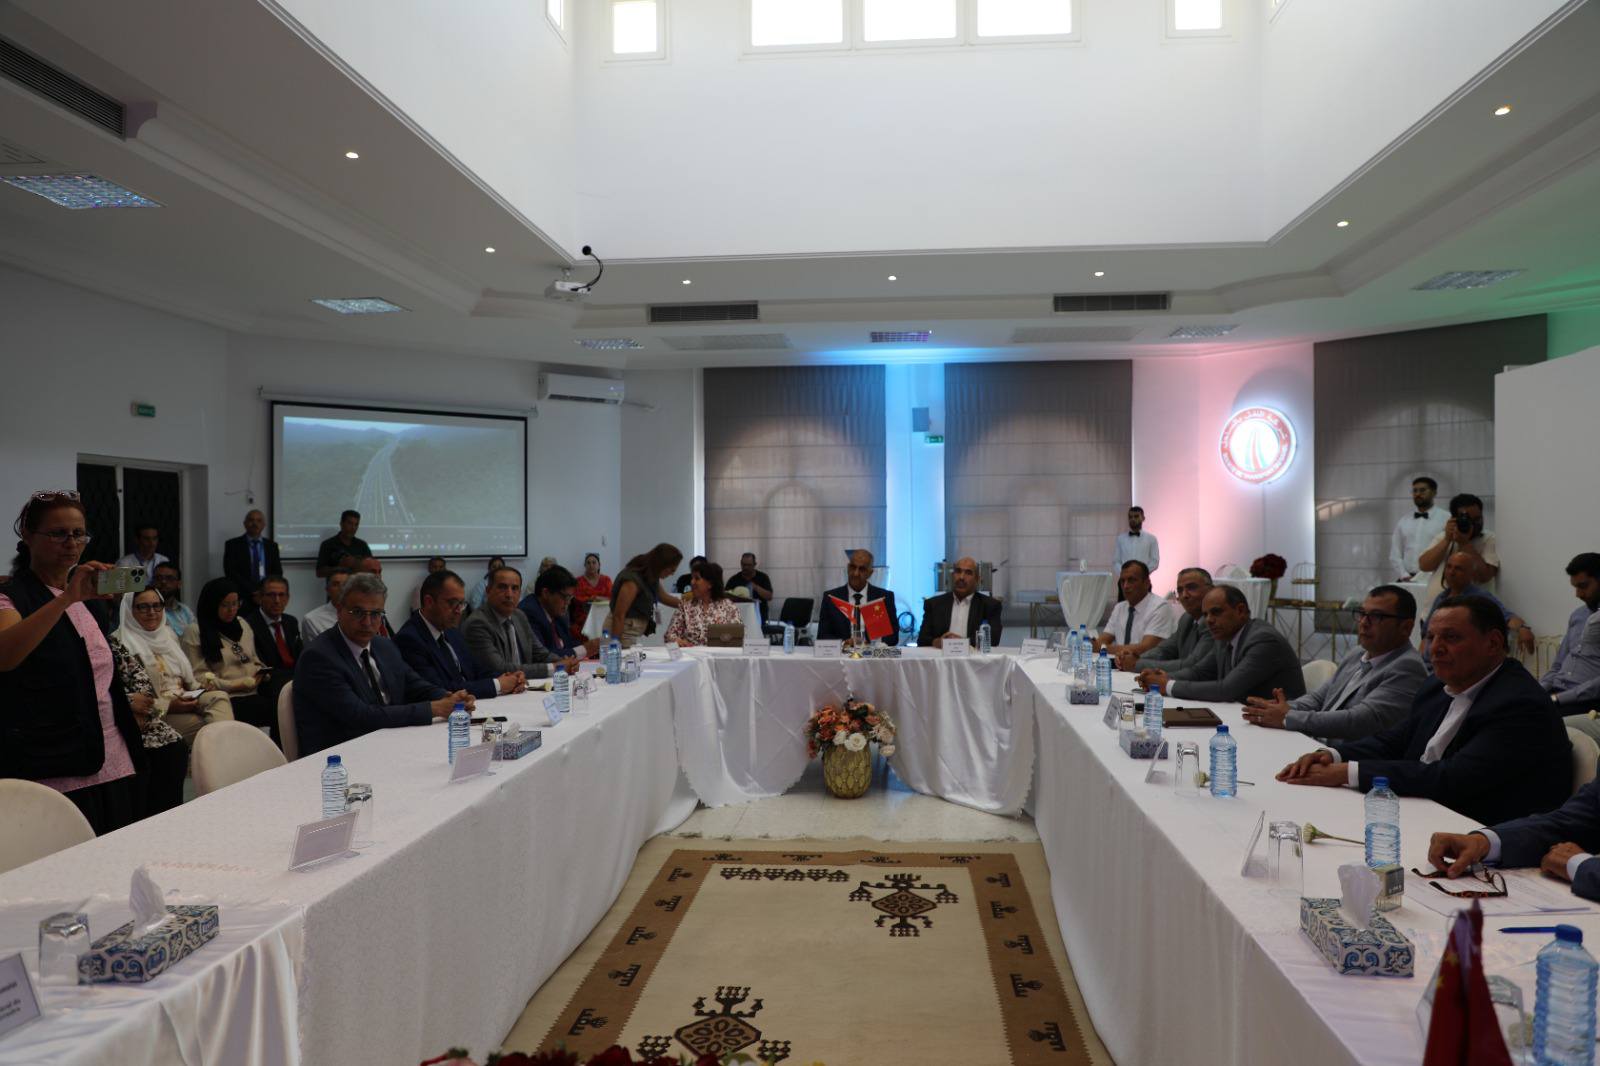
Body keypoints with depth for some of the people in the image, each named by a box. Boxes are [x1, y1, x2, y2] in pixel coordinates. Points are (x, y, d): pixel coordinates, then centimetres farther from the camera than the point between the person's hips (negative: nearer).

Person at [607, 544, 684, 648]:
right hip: (619, 631, -9)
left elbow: (665, 597, 23)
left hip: (634, 634, 9)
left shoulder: (651, 578, 4)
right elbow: (618, 616, -22)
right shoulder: (632, 580, -22)